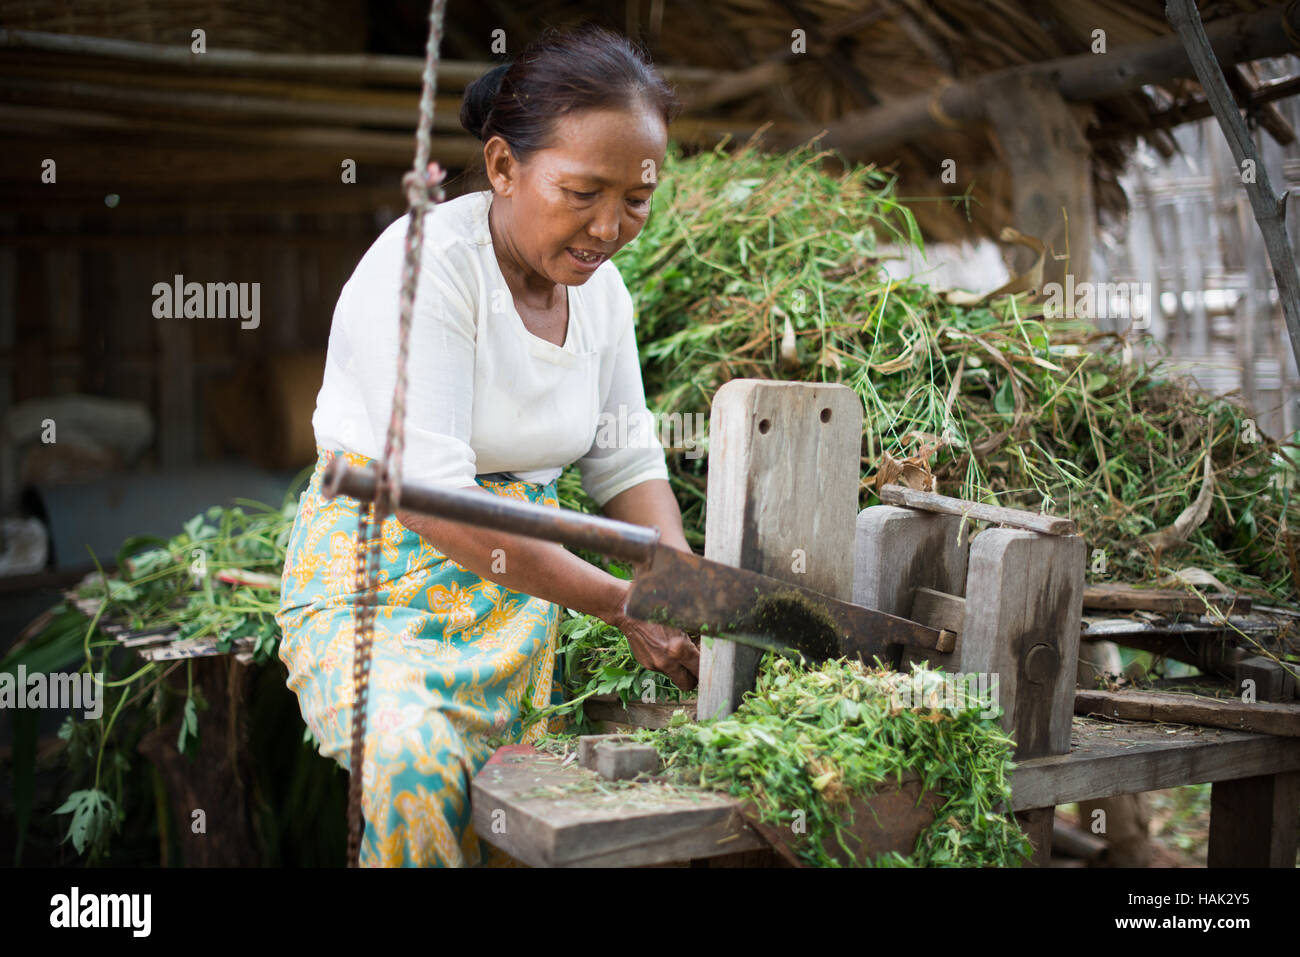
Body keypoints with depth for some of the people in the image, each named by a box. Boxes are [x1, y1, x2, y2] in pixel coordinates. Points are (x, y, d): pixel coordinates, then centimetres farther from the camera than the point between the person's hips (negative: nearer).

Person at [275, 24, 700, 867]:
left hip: (528, 574, 7)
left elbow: (628, 463, 9)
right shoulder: (423, 266, -18)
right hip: (378, 580, -7)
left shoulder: (601, 288, 5)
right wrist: (623, 603, -22)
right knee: (418, 758, -33)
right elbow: (430, 499, -24)